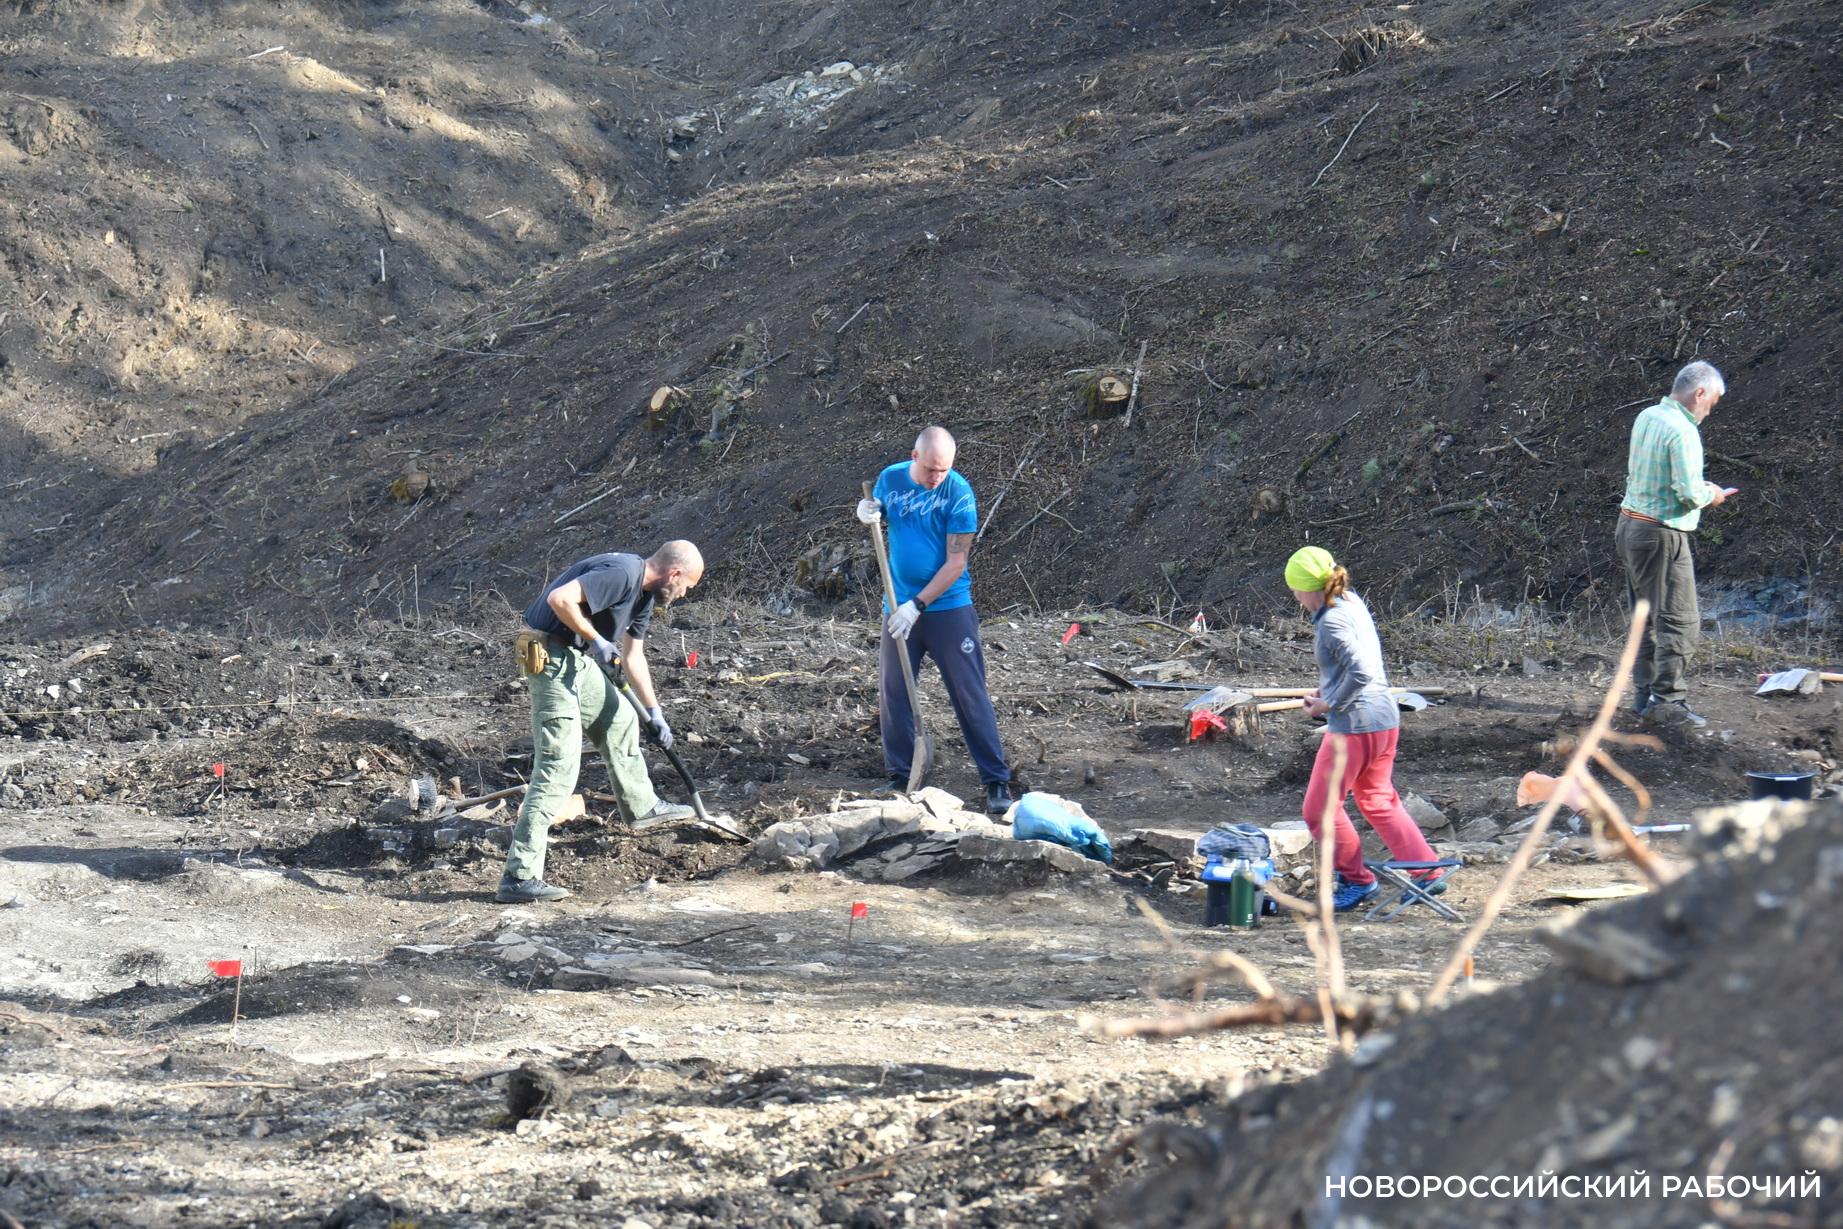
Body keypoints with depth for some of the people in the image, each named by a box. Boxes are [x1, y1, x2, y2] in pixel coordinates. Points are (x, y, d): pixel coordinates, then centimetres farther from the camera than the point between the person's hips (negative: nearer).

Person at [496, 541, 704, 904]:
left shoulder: (645, 593, 13)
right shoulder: (621, 574, -20)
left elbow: (633, 657, 23)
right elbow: (559, 598, -30)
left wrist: (655, 714, 23)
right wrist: (597, 640, -20)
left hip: (579, 658, 11)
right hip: (551, 656, -11)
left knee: (620, 722, 28)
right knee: (559, 766, -12)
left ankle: (641, 806, 52)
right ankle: (518, 877, -15)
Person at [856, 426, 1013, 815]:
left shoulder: (959, 494, -14)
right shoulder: (890, 479, -1)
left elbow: (955, 564, -14)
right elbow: (877, 517, 18)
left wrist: (918, 605, -18)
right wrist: (867, 514, -7)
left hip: (948, 608, -4)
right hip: (899, 607, 4)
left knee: (970, 696, -5)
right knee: (893, 694, 6)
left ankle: (997, 782, -2)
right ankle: (900, 778, 18)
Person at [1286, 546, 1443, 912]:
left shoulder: (1332, 622, -19)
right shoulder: (1352, 602, 9)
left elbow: (1361, 672, -29)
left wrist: (1328, 706, -17)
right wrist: (1326, 691, 12)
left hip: (1354, 725, -10)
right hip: (1385, 719, 10)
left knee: (1320, 808, 5)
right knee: (1379, 802, 22)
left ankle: (1357, 880, 14)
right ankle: (1428, 873, 21)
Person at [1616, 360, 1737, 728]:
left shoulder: (1646, 417, 8)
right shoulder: (1682, 431, -19)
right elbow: (1689, 494, -24)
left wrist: (1699, 488, 16)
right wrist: (1711, 495, -1)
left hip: (1630, 526, 9)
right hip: (1662, 535, -9)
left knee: (1648, 615, 17)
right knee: (1680, 619, -4)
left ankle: (1644, 694, 20)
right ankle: (1667, 700, -5)